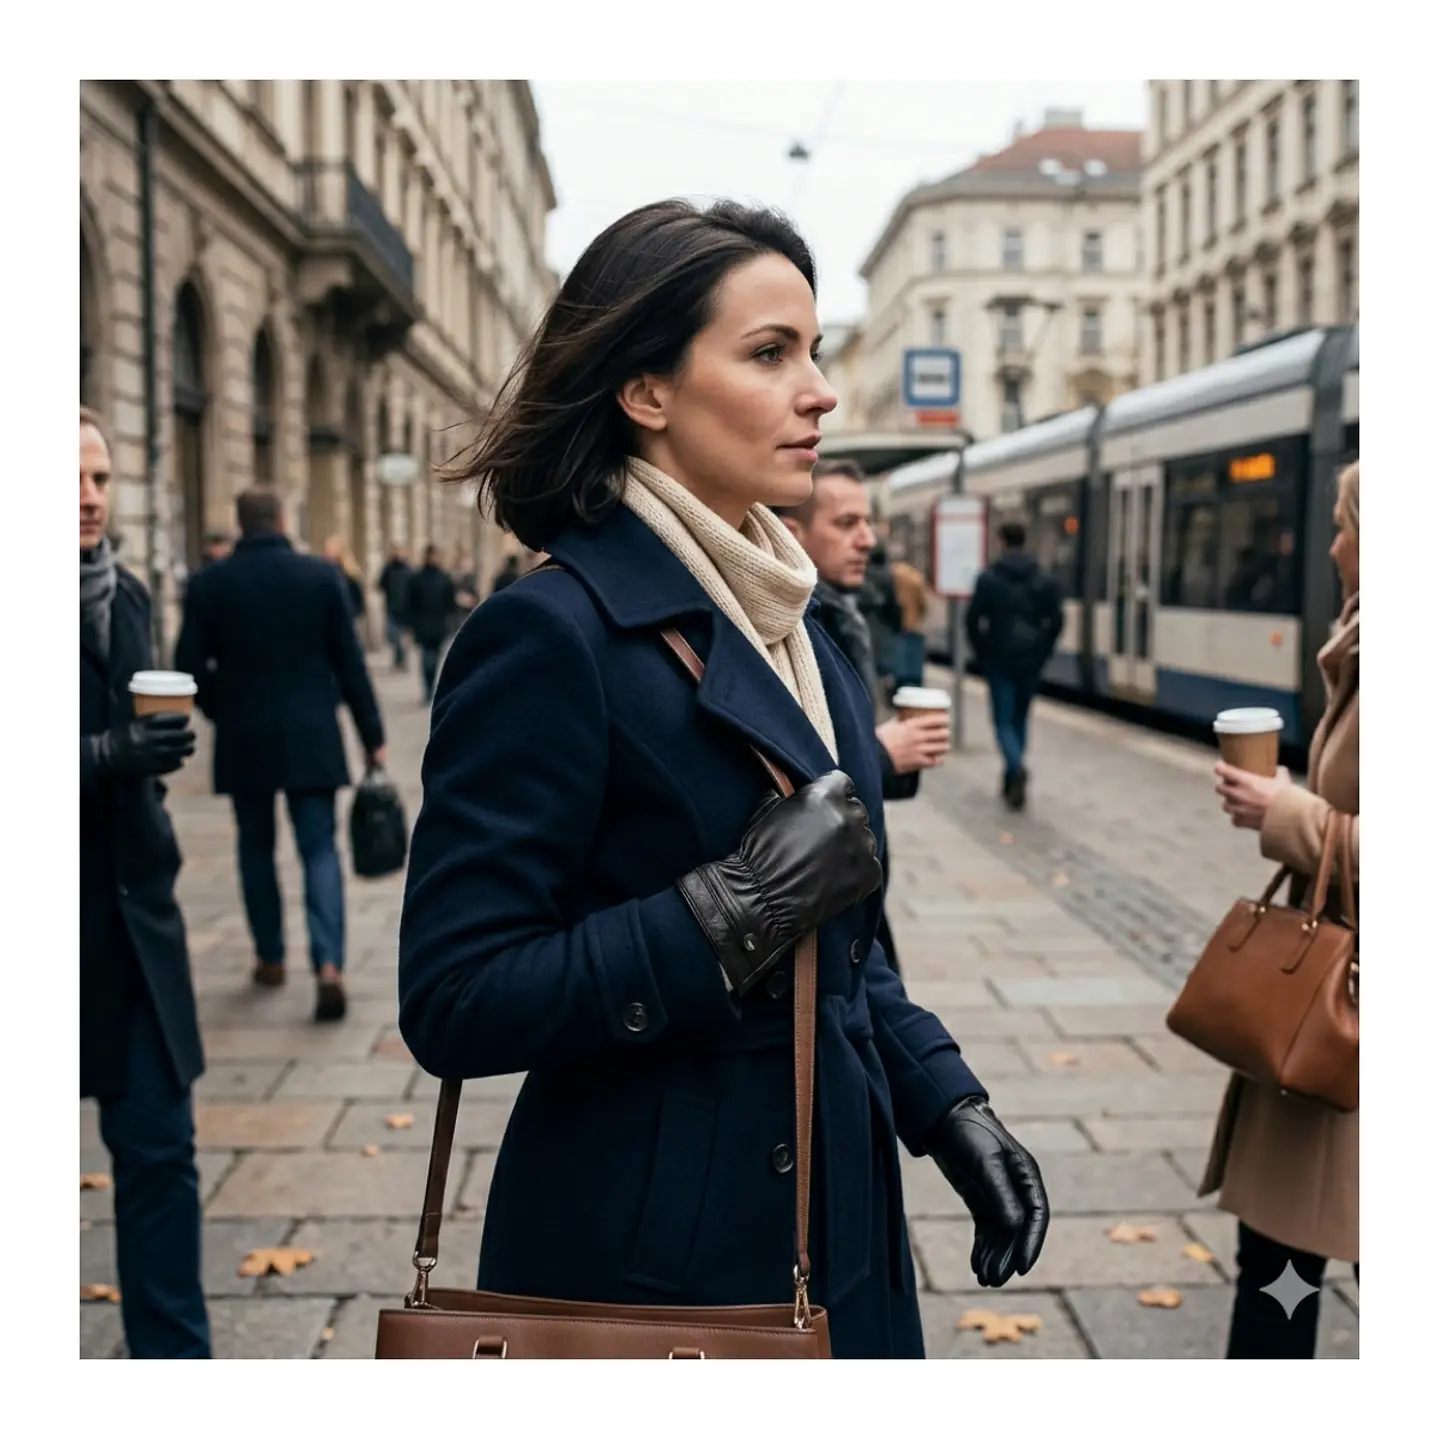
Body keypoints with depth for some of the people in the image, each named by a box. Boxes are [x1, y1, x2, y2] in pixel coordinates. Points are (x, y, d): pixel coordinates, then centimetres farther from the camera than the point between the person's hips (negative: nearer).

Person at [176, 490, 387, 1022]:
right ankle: (328, 964, -15)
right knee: (319, 848, 0)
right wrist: (372, 734, 3)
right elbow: (349, 661, -2)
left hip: (243, 739, 1)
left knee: (256, 847, 17)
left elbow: (190, 665, -3)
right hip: (310, 735, 0)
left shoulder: (209, 584, -4)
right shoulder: (320, 575, -3)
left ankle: (270, 958, 26)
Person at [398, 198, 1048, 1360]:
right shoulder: (553, 634, -19)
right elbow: (455, 1002, -21)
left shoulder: (789, 623, 6)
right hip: (650, 1260, -7)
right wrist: (730, 912, -27)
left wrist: (947, 1106, 3)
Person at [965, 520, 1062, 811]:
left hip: (1000, 659, -3)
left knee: (1004, 720, 0)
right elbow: (1056, 620, 4)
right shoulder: (1044, 580, 5)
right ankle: (1012, 783, 19)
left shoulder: (988, 578, -5)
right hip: (1031, 659, 3)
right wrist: (1043, 651, 12)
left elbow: (973, 619, -6)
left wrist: (980, 653, 6)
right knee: (1020, 717, 15)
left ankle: (1016, 768, -27)